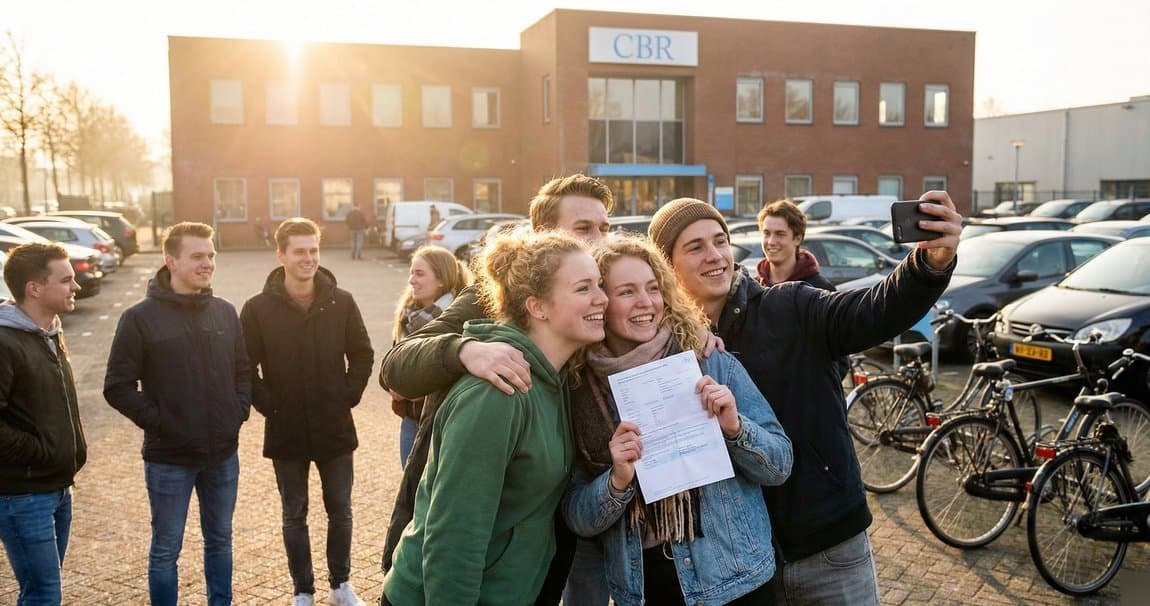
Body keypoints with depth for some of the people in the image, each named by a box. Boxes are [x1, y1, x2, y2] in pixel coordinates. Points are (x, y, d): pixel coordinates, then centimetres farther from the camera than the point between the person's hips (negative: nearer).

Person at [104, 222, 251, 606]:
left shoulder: (225, 312, 3)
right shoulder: (140, 318, -10)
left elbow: (243, 370, 13)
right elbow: (118, 387, -9)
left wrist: (239, 412, -1)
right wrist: (158, 422, -14)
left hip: (223, 454, 4)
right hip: (169, 458, -4)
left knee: (220, 541, 18)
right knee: (166, 550, 10)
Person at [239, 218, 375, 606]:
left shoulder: (341, 302, -4)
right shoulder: (258, 308, -8)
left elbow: (362, 355, 4)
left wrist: (349, 396, -4)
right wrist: (266, 405, -9)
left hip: (335, 429, 1)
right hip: (286, 432, -1)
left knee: (340, 511, 13)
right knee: (294, 516, 13)